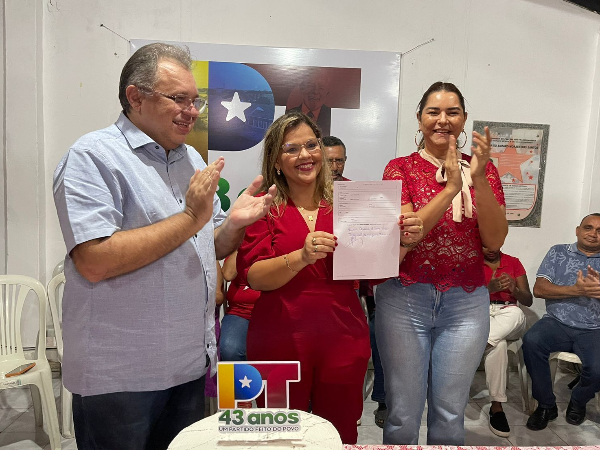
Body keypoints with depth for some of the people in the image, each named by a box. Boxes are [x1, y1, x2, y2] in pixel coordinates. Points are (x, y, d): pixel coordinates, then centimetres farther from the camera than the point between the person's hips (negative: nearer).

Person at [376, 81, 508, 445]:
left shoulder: (481, 168, 6)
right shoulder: (401, 168, 1)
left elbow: (495, 240, -4)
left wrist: (479, 179, -16)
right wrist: (450, 188, -19)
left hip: (466, 302, 2)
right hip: (405, 298, -2)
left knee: (450, 414, 13)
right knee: (403, 415, 7)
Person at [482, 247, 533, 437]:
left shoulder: (514, 263, 14)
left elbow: (528, 301, 9)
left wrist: (514, 289, -14)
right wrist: (489, 288, -21)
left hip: (510, 320, 2)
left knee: (515, 313, -38)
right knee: (498, 344, -37)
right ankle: (496, 406, -31)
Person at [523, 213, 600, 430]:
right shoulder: (558, 252, 10)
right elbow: (539, 289, -2)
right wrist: (576, 290, -17)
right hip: (557, 323, 0)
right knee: (531, 341, -31)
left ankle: (577, 402, 11)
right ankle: (546, 404, -8)